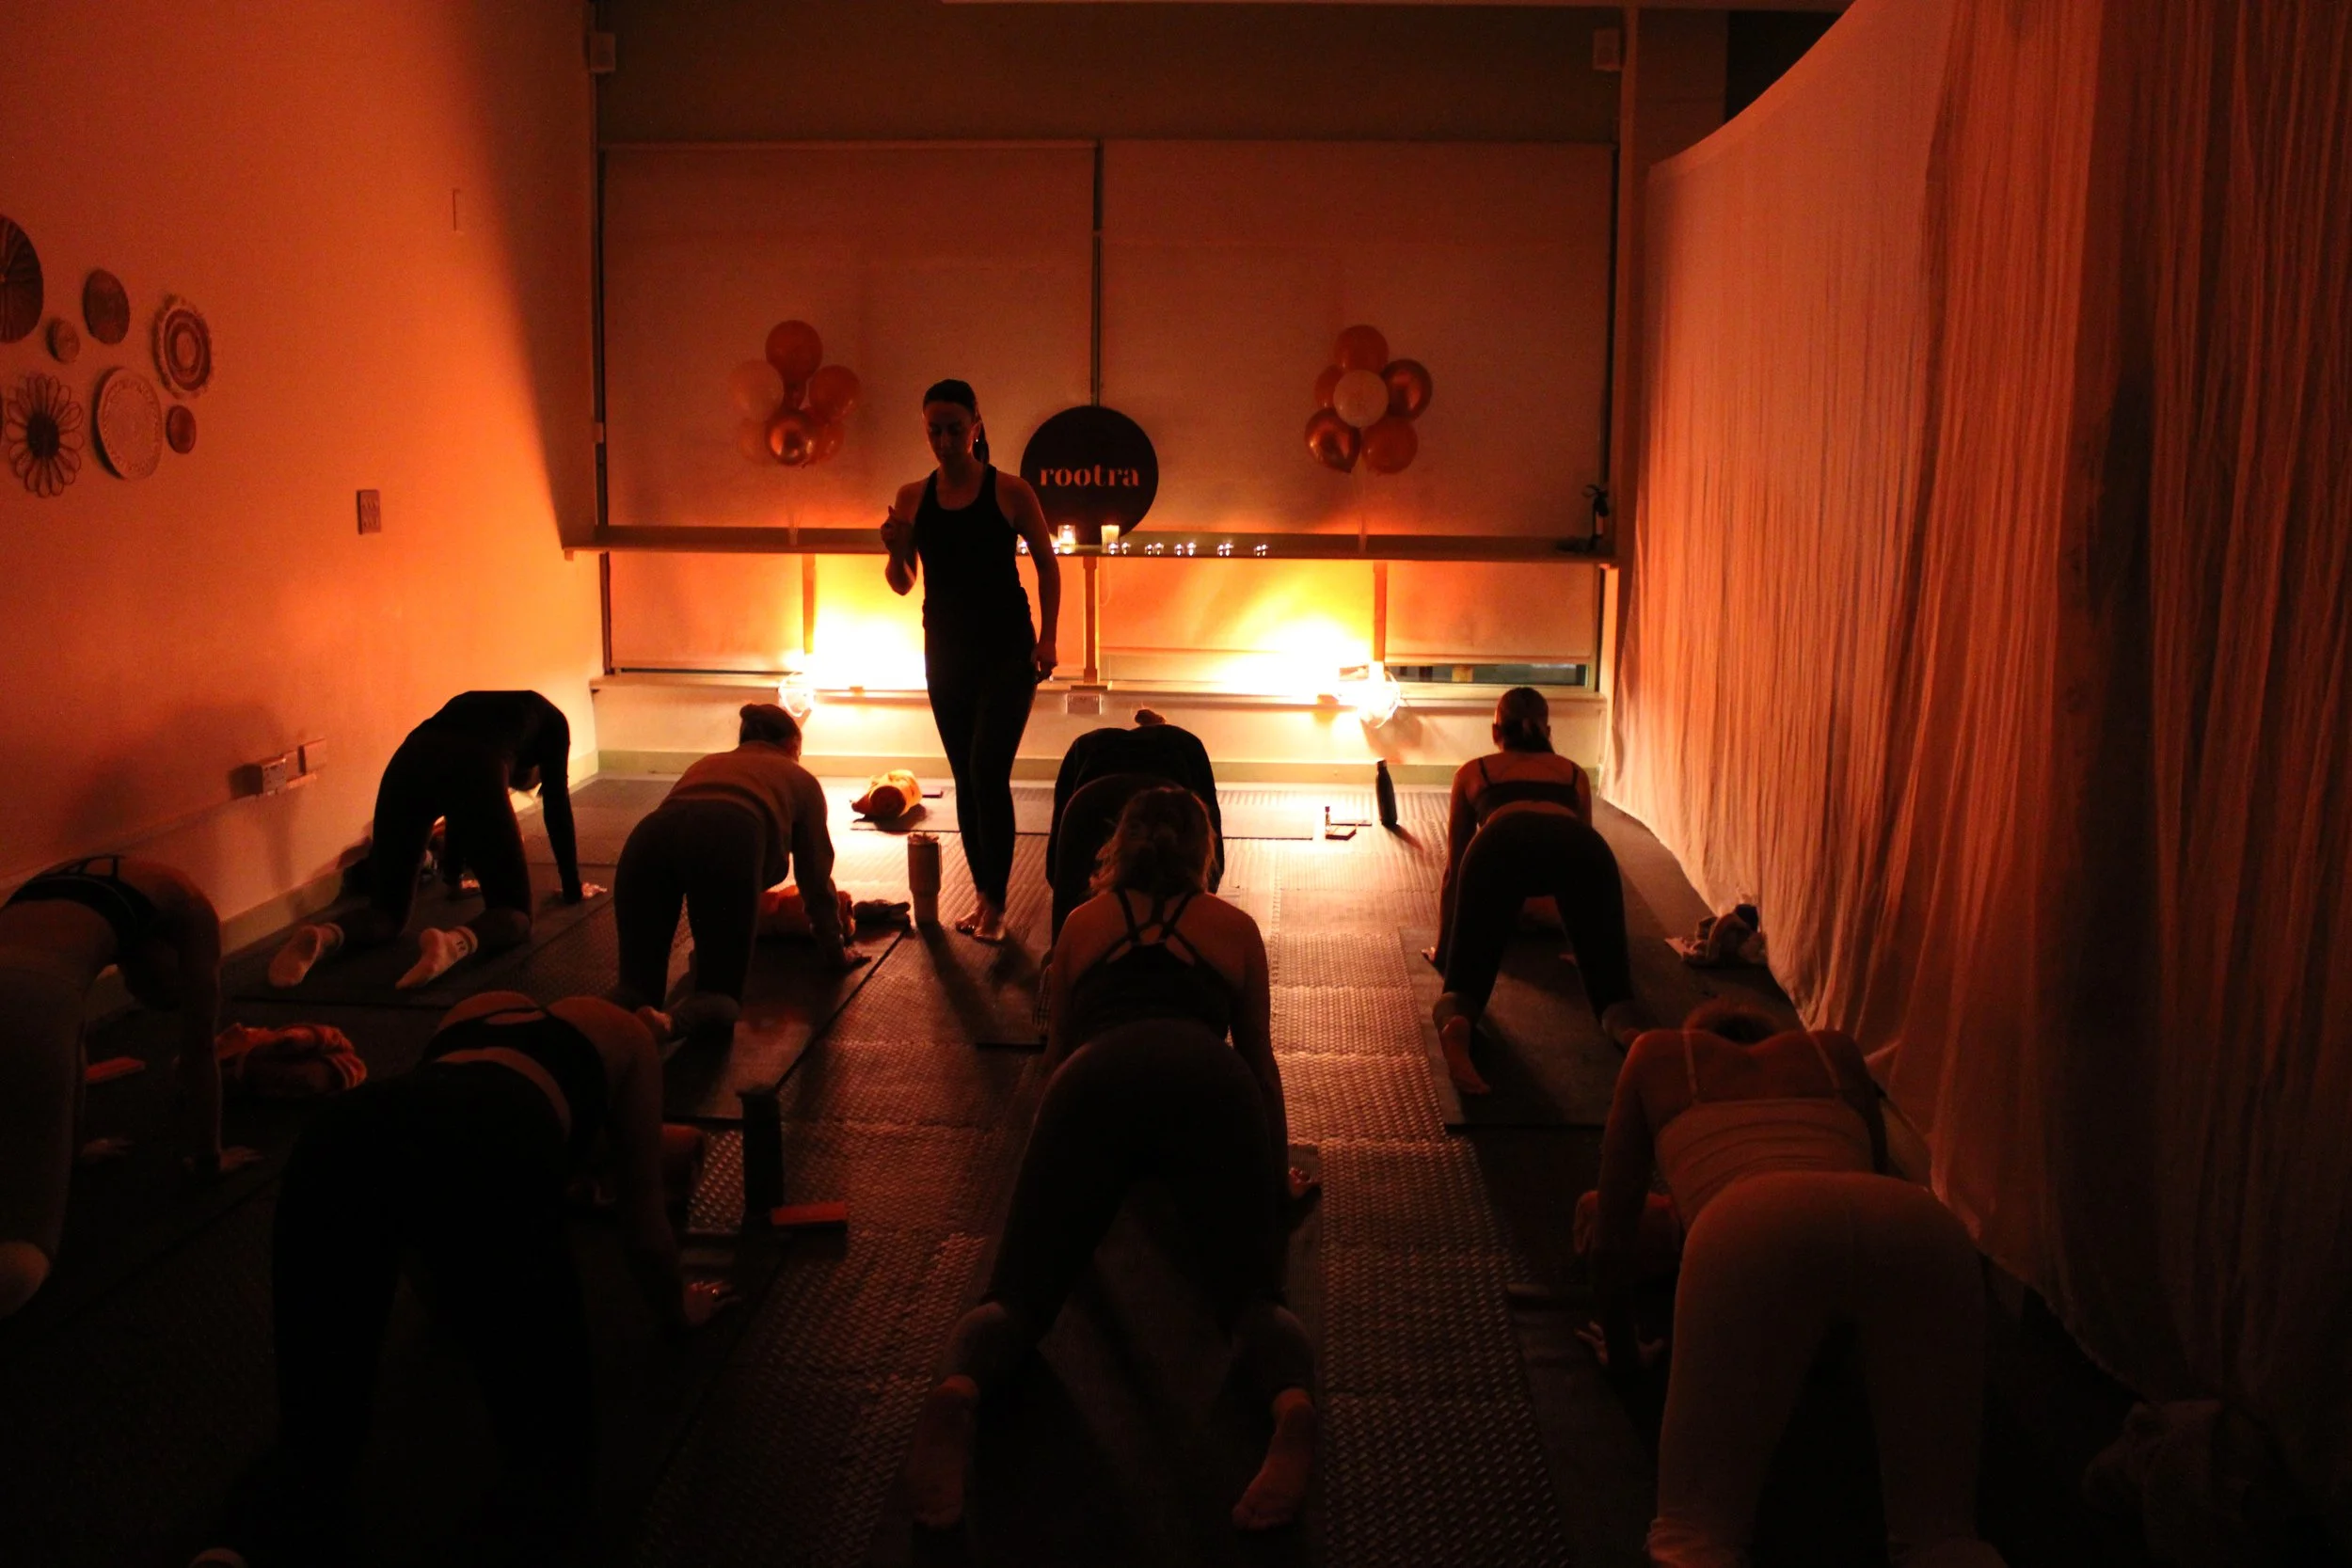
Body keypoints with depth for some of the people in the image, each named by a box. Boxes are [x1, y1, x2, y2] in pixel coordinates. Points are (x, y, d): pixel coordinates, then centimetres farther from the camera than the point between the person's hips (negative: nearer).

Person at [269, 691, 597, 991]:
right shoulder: (549, 719, 33)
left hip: (407, 764, 5)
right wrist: (573, 888, 37)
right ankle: (454, 942, -31)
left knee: (388, 907, 16)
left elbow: (461, 804, 55)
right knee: (514, 911, 4)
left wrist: (454, 875, 68)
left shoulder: (478, 707, 44)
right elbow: (556, 803, 29)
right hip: (475, 771, -5)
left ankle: (323, 936, -19)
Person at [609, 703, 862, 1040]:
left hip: (649, 837, 3)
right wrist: (833, 952, 47)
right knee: (719, 999, 10)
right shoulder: (800, 779, 34)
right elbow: (815, 880, 34)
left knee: (638, 987, 11)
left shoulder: (706, 764, 43)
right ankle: (700, 1013, -25)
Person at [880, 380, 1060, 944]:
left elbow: (1047, 564, 1)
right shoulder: (913, 498, 1)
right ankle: (982, 894, 21)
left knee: (988, 772, -12)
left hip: (1007, 651, -4)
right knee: (966, 778, 10)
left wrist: (1047, 638, -5)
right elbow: (903, 584, 7)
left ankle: (995, 903, -3)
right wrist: (894, 551, -15)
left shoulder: (1009, 491, -8)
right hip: (946, 652, 4)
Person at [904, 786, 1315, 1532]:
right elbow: (1261, 1064, 41)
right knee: (1251, 1293, 8)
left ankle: (958, 1392, -33)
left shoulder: (1084, 921, 34)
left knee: (1021, 1294, 3)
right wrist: (1279, 1173, 56)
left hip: (1093, 1082, 0)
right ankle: (1293, 1402, -28)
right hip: (1210, 1084, 0)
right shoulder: (1235, 926, 32)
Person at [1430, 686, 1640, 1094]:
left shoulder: (1473, 771, 39)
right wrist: (1580, 942, 66)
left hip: (1501, 844, -1)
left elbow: (1454, 868, 44)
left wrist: (1443, 948, 57)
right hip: (1582, 848, 1)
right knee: (1607, 977, 7)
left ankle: (1456, 1023, -32)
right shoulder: (1573, 772, 42)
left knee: (1467, 975, 4)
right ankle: (1630, 1030, -28)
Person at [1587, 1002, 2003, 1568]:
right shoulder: (1834, 1051, 43)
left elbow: (1613, 1244, 40)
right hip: (1921, 1227, 3)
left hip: (1754, 1230, -3)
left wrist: (1621, 1351, 57)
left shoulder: (1659, 1056, 38)